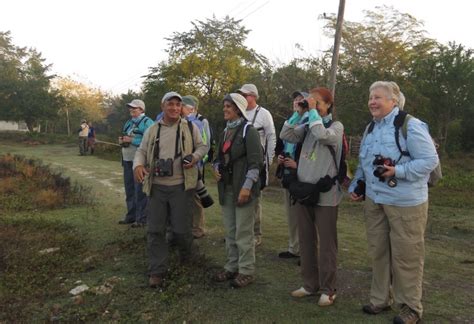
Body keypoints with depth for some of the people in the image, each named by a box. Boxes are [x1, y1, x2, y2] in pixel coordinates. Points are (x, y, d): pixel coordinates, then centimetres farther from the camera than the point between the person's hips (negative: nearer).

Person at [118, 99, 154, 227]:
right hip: (127, 160, 8)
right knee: (129, 189, 15)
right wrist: (122, 140, 1)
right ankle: (131, 215, 27)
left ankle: (141, 218, 6)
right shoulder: (129, 122, 17)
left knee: (140, 191, -3)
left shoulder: (147, 122, -9)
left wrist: (131, 140, -20)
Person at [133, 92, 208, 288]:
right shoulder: (152, 130, 10)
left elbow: (202, 146, 10)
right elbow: (141, 151, 12)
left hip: (180, 186, -2)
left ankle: (186, 256, 36)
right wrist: (138, 165, -10)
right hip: (156, 186, 3)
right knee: (155, 229, 3)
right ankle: (157, 270, 16)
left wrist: (194, 157, -12)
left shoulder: (190, 128, 3)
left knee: (181, 228, 3)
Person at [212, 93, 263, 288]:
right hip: (226, 188, 7)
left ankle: (246, 271, 11)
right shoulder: (225, 132, 14)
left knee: (243, 232, -1)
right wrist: (216, 168, 2)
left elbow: (256, 161, -14)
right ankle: (232, 267, 25)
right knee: (230, 231, 13)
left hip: (243, 188, -7)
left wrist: (247, 186, -20)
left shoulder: (248, 130, -9)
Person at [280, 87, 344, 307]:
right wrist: (298, 113, -3)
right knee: (306, 240, 13)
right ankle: (310, 284, 27)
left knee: (326, 243, 3)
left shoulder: (336, 126, -3)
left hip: (325, 193, -5)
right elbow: (285, 135, 1)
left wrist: (312, 112, -14)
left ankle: (327, 289, 16)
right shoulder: (307, 126, 12)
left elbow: (323, 136, -24)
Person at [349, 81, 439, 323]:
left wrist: (399, 171, -24)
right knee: (378, 251, 14)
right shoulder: (371, 127, 12)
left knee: (405, 255, 2)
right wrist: (356, 186, 11)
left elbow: (430, 160, -15)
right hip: (374, 200, 7)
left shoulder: (410, 125, -12)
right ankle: (380, 298, 30)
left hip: (405, 202, -7)